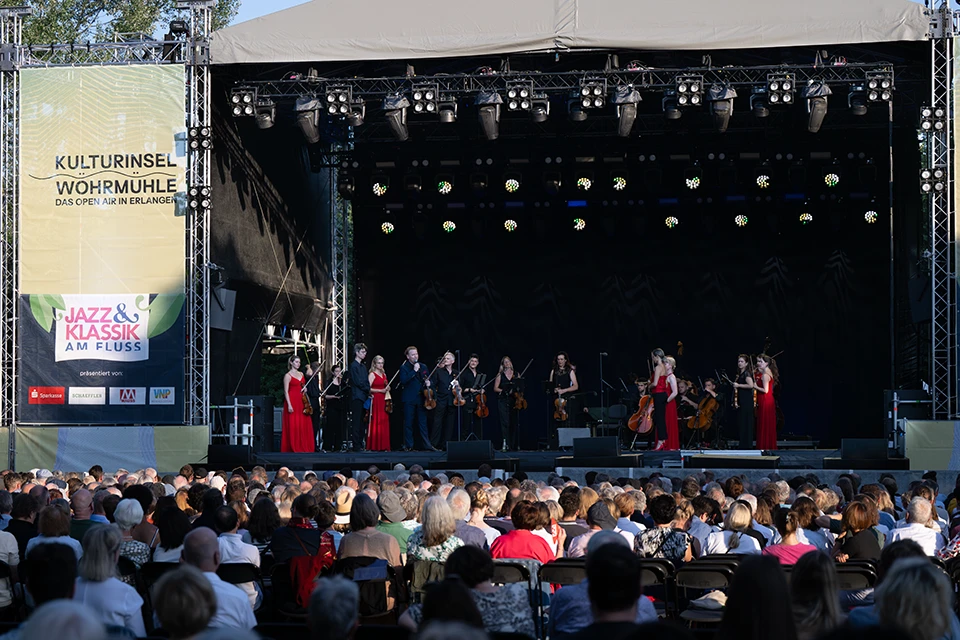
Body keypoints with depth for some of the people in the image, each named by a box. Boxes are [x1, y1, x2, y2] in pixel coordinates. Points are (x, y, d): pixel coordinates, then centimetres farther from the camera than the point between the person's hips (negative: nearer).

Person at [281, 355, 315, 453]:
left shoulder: (301, 374, 16)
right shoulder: (288, 375, -4)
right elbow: (286, 391, -8)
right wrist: (289, 405, -17)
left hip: (301, 402, 6)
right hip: (292, 401, -6)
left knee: (304, 425, 3)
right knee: (293, 426, -7)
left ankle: (303, 447, 8)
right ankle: (293, 448, -3)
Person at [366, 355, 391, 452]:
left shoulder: (384, 374, 18)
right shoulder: (372, 374, -3)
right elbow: (368, 389, -12)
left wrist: (387, 388, 5)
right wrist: (381, 390, -15)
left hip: (383, 400, 7)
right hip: (375, 400, -7)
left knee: (384, 422, 2)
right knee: (376, 422, -8)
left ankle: (384, 445, 4)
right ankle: (374, 446, -6)